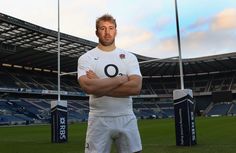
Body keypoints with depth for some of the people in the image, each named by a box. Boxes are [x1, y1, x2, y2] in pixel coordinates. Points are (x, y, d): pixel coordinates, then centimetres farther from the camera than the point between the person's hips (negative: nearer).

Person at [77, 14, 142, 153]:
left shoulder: (129, 57, 6)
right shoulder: (86, 58, 1)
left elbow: (136, 87, -10)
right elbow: (88, 86, -19)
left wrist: (100, 86, -14)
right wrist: (121, 79, -12)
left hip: (127, 119, 2)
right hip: (99, 120, -2)